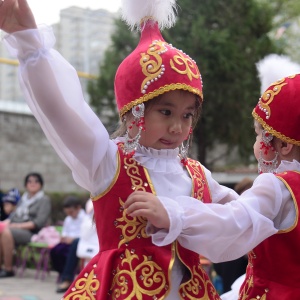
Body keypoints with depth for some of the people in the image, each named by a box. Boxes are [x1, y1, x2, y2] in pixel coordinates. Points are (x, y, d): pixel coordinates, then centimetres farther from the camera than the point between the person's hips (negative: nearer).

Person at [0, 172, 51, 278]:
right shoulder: (23, 199, 24)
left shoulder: (44, 200, 5)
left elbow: (40, 222, -7)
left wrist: (19, 225, -15)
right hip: (16, 229, 6)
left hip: (31, 232, -6)